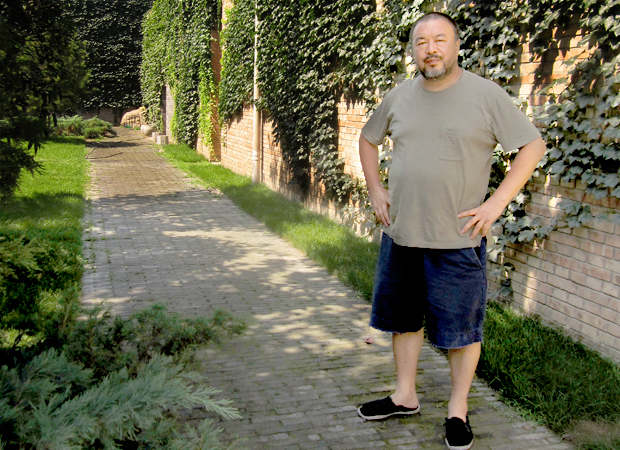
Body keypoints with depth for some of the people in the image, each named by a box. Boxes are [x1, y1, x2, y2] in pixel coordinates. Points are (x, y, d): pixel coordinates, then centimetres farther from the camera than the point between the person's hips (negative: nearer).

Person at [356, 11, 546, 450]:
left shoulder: (485, 94, -7)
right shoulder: (399, 97, 6)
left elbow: (533, 145, -5)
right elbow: (368, 139, 22)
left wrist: (495, 203, -11)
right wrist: (375, 190, 10)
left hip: (457, 239, -5)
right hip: (400, 233, 5)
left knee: (461, 327, 5)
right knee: (403, 317, 16)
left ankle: (458, 409, 23)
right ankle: (405, 396, 34)